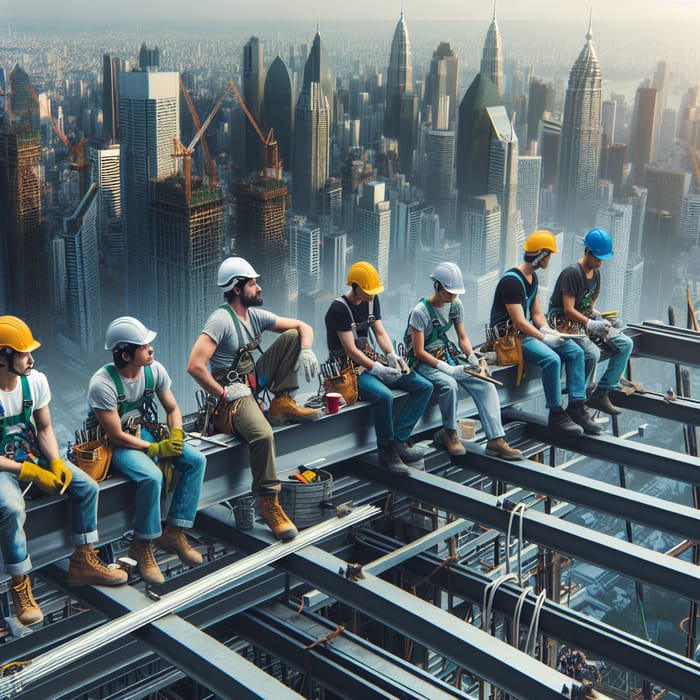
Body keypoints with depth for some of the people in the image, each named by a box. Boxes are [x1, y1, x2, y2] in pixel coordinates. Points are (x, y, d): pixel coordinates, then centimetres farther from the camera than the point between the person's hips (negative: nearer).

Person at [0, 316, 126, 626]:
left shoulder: (36, 380, -8)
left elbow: (45, 429, 4)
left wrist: (56, 462, -13)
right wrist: (29, 472, -22)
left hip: (33, 456, 6)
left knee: (87, 487, -8)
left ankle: (83, 562, 7)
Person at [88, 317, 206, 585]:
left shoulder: (154, 370, -8)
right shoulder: (102, 384, -26)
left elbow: (172, 409, 5)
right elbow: (116, 436, -22)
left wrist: (175, 437, -13)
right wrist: (155, 449, -19)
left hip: (148, 432, 7)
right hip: (118, 445, -7)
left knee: (196, 460, -12)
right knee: (152, 477, -33)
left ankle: (173, 533, -4)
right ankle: (143, 547, -13)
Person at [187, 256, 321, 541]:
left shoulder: (256, 315, 7)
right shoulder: (221, 320, -18)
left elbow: (303, 327, 13)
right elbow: (194, 365, -27)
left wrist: (306, 350, -8)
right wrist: (223, 394, -21)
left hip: (255, 379, 8)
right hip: (234, 391, -8)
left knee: (292, 336, 0)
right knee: (263, 434, -36)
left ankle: (282, 404, -3)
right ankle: (268, 505, -20)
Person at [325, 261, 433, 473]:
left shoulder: (372, 301, 9)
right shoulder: (339, 309, -16)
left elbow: (380, 333, 11)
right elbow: (351, 351, -19)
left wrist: (393, 357, -8)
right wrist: (379, 370, -22)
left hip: (372, 361, 9)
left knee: (425, 387, -4)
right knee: (384, 396, -37)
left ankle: (399, 440, -11)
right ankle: (386, 452, -17)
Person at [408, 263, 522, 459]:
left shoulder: (456, 305, 2)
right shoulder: (420, 312, -17)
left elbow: (463, 337, 11)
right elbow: (419, 352, -17)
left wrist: (472, 356, -10)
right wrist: (446, 368, -24)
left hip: (449, 355, 6)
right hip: (425, 362, -6)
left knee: (486, 384, -14)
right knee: (450, 385, -35)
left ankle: (496, 440, -15)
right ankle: (449, 433, -10)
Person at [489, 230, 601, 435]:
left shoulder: (532, 277, 12)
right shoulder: (512, 280, -19)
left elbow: (536, 313, 16)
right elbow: (519, 322, -22)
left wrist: (548, 330, -4)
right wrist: (546, 338, -16)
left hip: (527, 330, 10)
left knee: (575, 351, -3)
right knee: (552, 358, -30)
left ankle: (576, 407, -1)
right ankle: (556, 414, -16)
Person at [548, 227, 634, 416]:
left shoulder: (595, 272, 7)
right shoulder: (572, 273, -20)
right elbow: (568, 310, -24)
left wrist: (592, 311, 7)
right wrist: (591, 325, -31)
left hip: (586, 316, 9)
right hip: (564, 321, -9)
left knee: (625, 344, -3)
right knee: (592, 353, -33)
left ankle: (600, 394, -4)